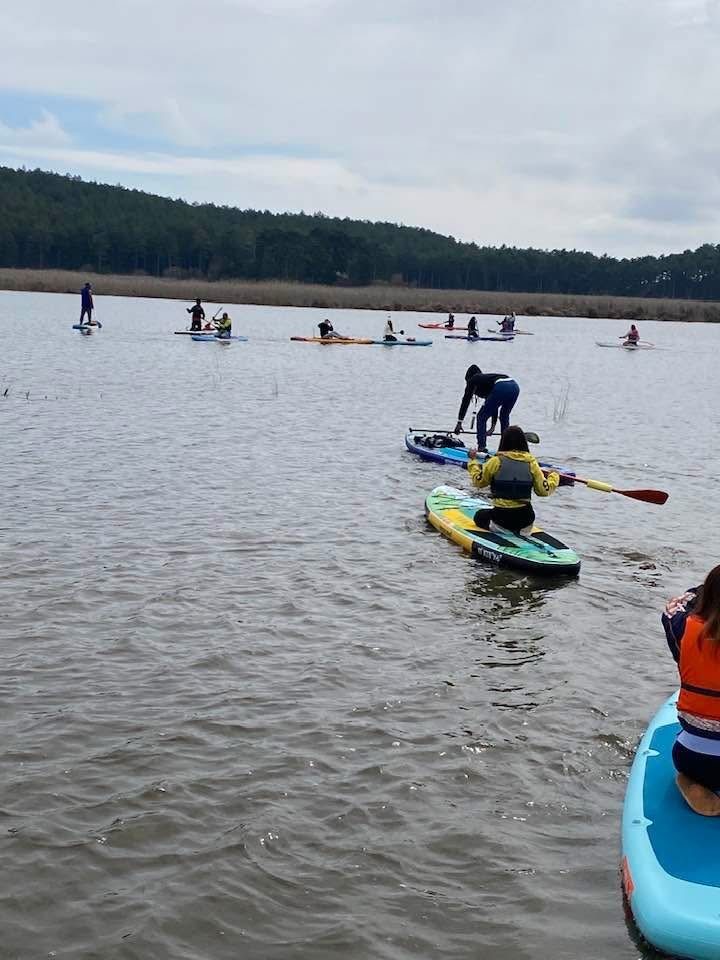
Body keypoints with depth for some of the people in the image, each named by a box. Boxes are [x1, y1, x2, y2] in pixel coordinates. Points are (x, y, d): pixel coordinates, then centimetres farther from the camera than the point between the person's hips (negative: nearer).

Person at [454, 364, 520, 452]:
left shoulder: (473, 380, 22)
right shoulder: (487, 378, 39)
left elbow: (465, 402, 18)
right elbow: (494, 405, 41)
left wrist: (459, 422, 20)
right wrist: (493, 425, 44)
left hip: (501, 388, -7)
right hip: (515, 386, 7)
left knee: (481, 417, 6)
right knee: (504, 417, 28)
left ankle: (481, 447, 1)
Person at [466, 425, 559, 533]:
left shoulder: (496, 461, -10)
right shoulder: (531, 462, -3)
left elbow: (479, 481, 3)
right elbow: (544, 490, -1)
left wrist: (472, 461, 18)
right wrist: (554, 476, 19)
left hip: (501, 517, -2)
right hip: (525, 518, 2)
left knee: (480, 515, 28)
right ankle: (521, 531, 7)